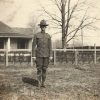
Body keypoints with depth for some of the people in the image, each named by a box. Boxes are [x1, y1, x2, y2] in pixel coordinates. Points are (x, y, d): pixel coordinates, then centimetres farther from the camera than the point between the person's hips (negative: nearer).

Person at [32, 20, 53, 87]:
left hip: (46, 55, 2)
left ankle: (43, 83, 12)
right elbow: (34, 46, -1)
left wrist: (50, 56, -2)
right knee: (39, 69, -5)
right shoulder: (36, 35, 0)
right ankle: (39, 82, 2)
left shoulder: (48, 36, 7)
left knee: (44, 69, 4)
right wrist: (34, 56, -7)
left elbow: (50, 46, 6)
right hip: (39, 54, -2)